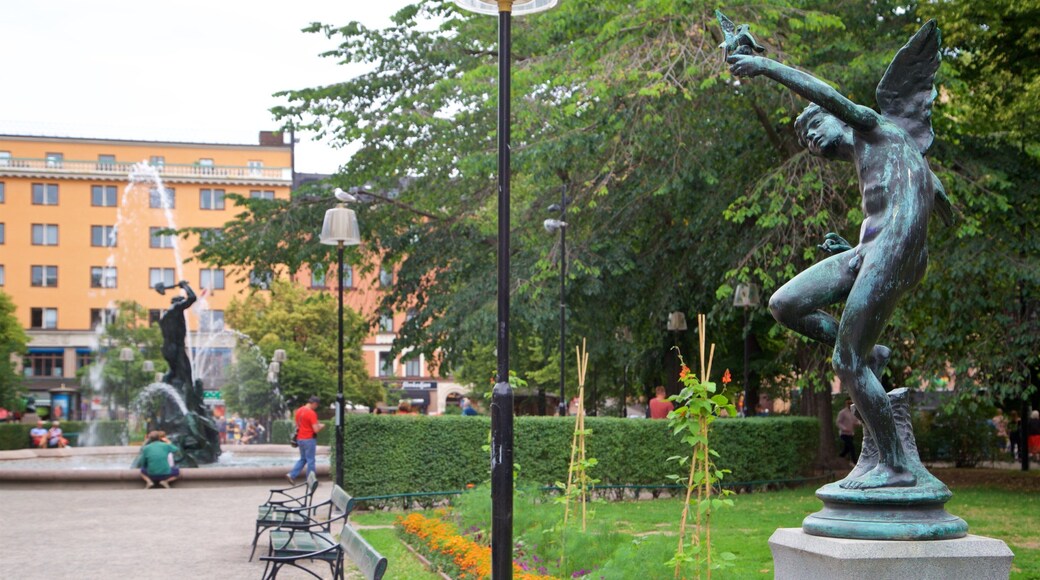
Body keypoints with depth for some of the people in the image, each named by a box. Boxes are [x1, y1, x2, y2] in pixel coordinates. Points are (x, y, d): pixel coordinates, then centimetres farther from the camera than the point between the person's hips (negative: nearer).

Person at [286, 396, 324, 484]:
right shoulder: (312, 413, -17)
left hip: (300, 438, 8)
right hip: (309, 439, -8)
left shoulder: (299, 411, 8)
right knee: (310, 460, 3)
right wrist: (321, 426, 2)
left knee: (303, 459, 19)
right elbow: (316, 430, -21)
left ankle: (291, 475, 8)